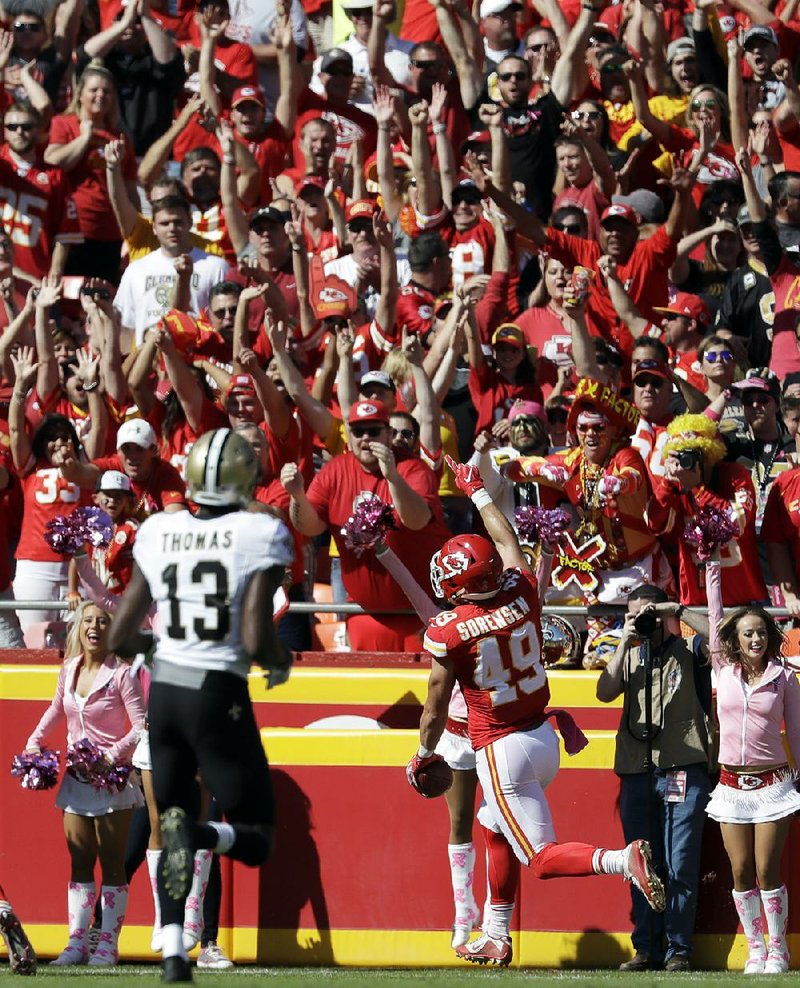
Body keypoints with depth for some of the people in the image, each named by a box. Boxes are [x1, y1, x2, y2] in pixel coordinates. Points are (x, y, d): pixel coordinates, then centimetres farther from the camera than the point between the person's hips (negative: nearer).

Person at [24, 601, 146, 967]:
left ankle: (108, 945, 1)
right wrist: (34, 742, 15)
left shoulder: (121, 674, -12)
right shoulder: (69, 670, 5)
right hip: (76, 780, 6)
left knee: (112, 863, 0)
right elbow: (56, 709, 24)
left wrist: (113, 755, -27)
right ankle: (77, 943, 6)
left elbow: (141, 727, -16)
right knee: (79, 863, 5)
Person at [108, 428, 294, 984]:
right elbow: (256, 640, -16)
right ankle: (196, 834, -27)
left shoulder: (159, 533, 4)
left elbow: (122, 636, 8)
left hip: (163, 690, 4)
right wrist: (281, 663, 6)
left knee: (172, 824, 18)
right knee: (255, 839, 6)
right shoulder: (260, 536, -9)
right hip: (219, 695, -4)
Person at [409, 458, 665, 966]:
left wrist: (424, 754, 13)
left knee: (543, 857, -4)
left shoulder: (447, 632, -15)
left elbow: (437, 706, -5)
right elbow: (508, 542, 18)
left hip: (502, 750, -7)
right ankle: (496, 939, 33)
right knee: (496, 829, 26)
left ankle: (622, 860, -31)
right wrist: (477, 489, 32)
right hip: (544, 735, 7)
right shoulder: (522, 595, -2)